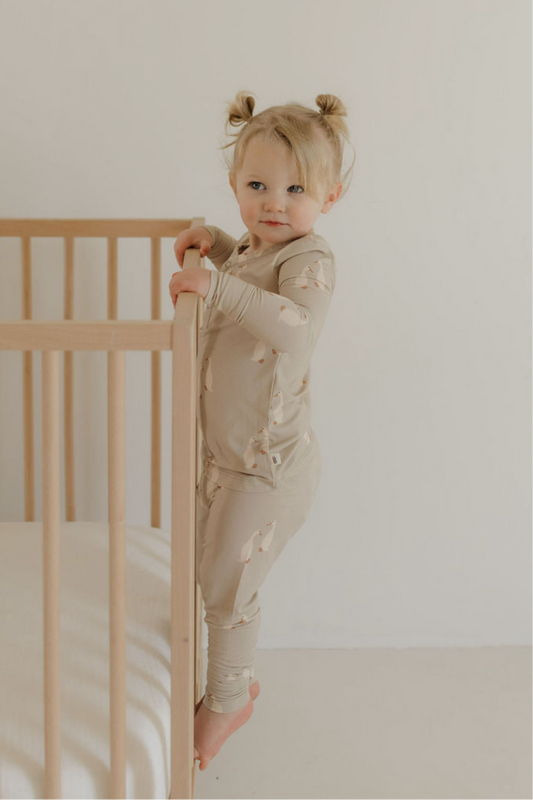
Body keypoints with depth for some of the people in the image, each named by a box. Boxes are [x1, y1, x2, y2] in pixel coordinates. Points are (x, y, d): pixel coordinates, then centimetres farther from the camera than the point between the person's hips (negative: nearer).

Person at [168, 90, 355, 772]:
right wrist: (217, 244, 14)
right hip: (224, 453, 9)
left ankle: (227, 700, 31)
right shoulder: (253, 249, 6)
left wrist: (221, 286, -44)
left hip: (268, 464, -9)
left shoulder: (309, 258, -21)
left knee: (226, 586, 5)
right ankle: (236, 680, 43)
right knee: (211, 575, 21)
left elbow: (298, 325, -42)